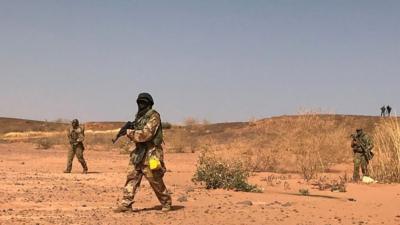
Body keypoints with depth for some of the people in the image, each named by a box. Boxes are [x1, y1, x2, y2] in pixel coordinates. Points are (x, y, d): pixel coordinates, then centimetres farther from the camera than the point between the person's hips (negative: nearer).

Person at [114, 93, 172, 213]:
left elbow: (146, 134, -21)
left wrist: (130, 133, -13)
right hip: (138, 152, 8)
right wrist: (130, 132, -1)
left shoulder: (154, 117, -11)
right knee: (131, 177, 0)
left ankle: (166, 203, 16)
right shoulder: (139, 116, 15)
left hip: (150, 153, -8)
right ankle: (126, 204, 2)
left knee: (156, 181, 0)